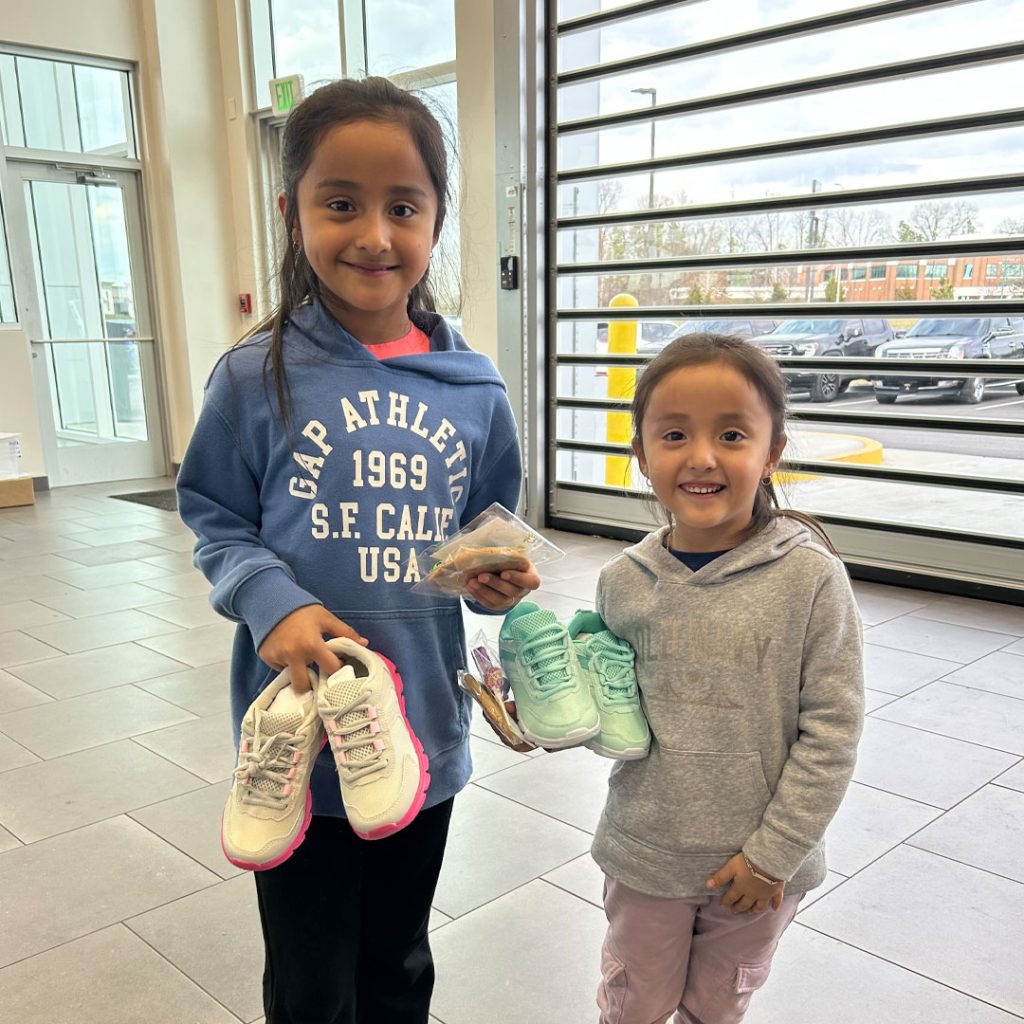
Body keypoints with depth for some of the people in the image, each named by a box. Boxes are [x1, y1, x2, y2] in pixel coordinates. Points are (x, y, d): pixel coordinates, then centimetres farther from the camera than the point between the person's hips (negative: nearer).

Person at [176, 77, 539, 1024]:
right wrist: (270, 600, -21)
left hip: (425, 731, 3)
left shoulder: (474, 390, -3)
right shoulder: (256, 378, -11)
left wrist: (498, 580, -12)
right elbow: (214, 519, -3)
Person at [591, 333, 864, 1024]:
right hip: (645, 853, 2)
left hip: (760, 865, -1)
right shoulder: (624, 582, -8)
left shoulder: (809, 577, -17)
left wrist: (774, 852, -12)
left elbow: (832, 731, -13)